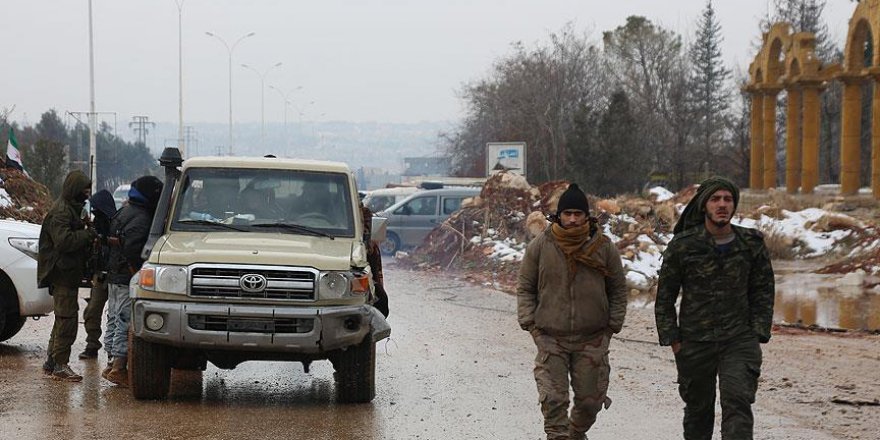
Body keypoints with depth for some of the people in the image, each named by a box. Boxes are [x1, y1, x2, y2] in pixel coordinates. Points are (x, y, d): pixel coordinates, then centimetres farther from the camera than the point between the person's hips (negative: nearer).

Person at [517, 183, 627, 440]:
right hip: (550, 339, -1)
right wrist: (530, 323, -1)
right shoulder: (540, 246, -2)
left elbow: (618, 290, 10)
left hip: (592, 340, 1)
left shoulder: (604, 248, 0)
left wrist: (612, 326, 4)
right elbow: (525, 288, 7)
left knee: (590, 400, 9)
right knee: (553, 400, -10)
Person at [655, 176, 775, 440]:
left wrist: (758, 334, 2)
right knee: (698, 409, 11)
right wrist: (672, 339, -1)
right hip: (695, 343, 0)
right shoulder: (682, 246, -3)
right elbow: (665, 297, 3)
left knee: (738, 403, -15)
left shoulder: (751, 244, 3)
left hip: (740, 341, 0)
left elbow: (763, 291, 11)